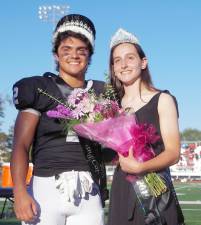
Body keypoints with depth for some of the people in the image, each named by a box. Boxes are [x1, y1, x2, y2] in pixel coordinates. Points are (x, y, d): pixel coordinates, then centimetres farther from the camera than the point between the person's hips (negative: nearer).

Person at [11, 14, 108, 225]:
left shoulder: (99, 94, 13)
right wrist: (20, 192, -18)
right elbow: (21, 145, -6)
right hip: (48, 189, -3)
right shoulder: (40, 90, 3)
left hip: (88, 194, 3)